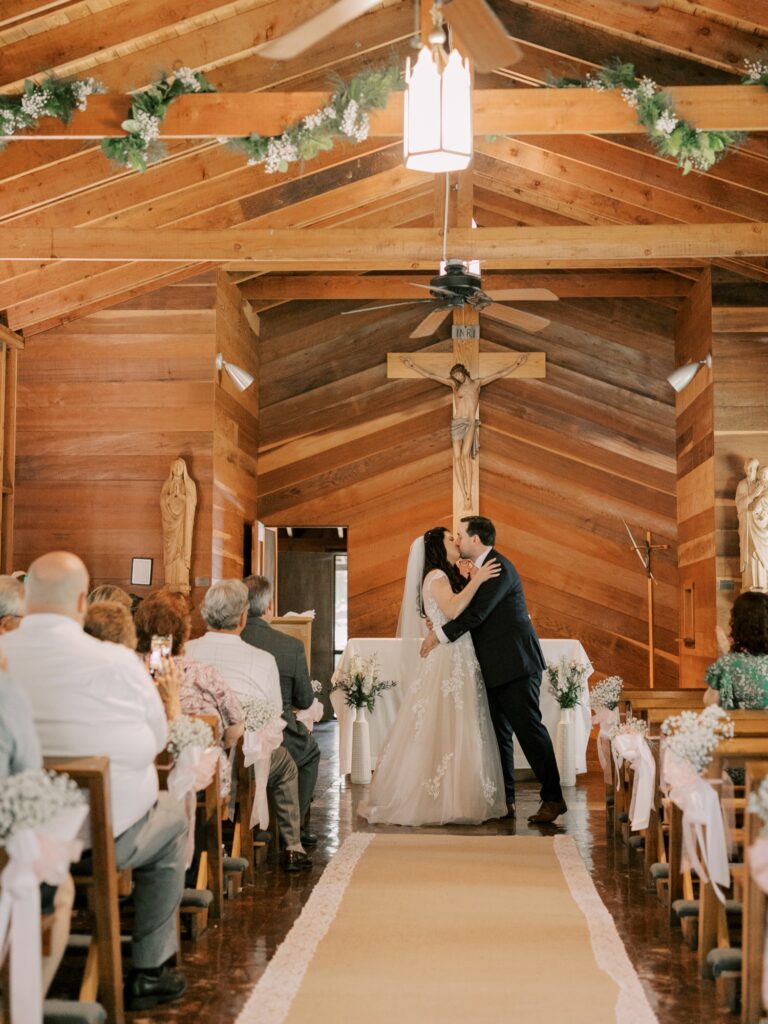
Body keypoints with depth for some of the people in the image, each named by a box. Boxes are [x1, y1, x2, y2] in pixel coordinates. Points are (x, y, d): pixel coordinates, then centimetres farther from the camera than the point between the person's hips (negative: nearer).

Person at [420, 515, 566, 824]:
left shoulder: (499, 568, -15)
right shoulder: (478, 567, 17)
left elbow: (477, 613, -20)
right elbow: (469, 610, 20)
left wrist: (440, 635, -13)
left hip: (515, 663, -10)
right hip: (496, 667, 10)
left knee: (528, 727, -9)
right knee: (499, 732, 11)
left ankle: (553, 799, -4)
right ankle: (505, 799, 17)